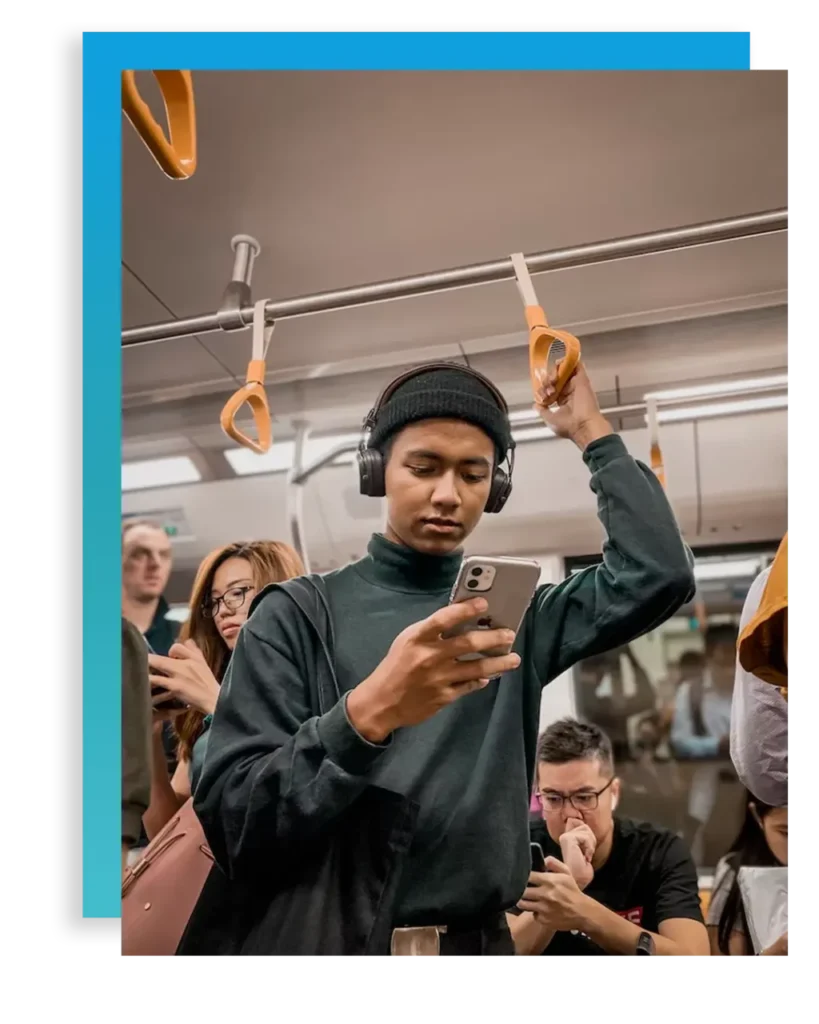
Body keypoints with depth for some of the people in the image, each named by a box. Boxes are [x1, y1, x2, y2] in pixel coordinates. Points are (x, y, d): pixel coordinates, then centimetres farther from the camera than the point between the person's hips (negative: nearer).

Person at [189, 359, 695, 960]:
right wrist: (368, 713, -29)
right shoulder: (298, 614, -6)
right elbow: (230, 824, -13)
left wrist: (591, 431, 0)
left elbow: (659, 574, -8)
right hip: (311, 941, -2)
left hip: (473, 944, 3)